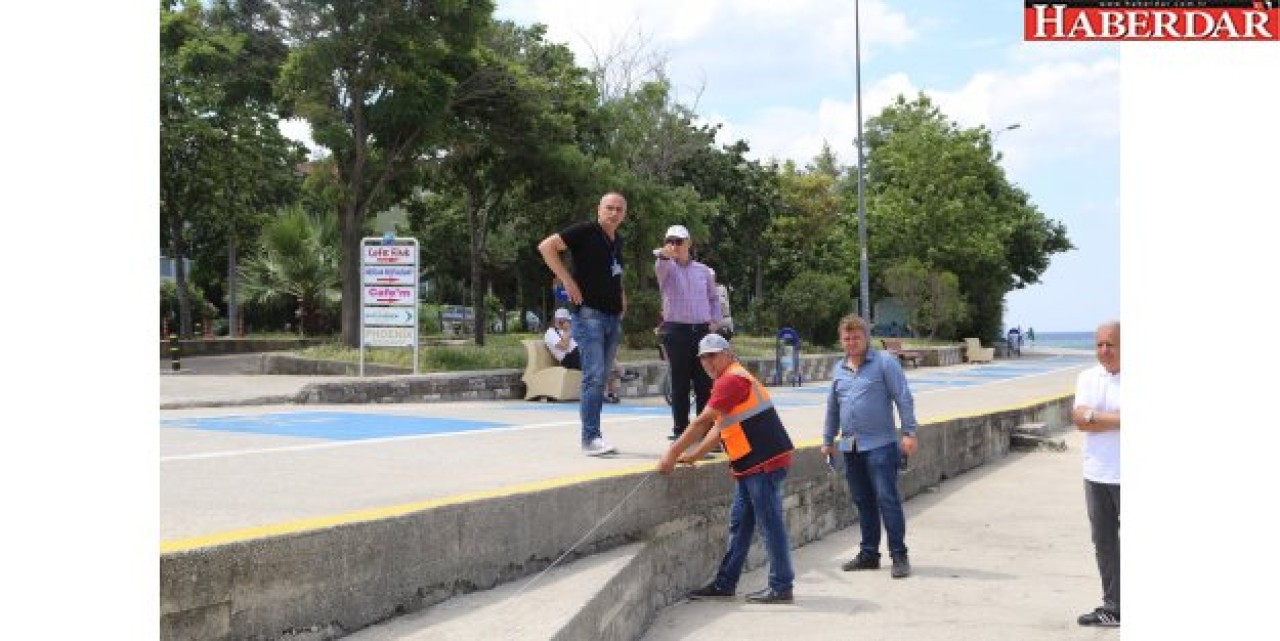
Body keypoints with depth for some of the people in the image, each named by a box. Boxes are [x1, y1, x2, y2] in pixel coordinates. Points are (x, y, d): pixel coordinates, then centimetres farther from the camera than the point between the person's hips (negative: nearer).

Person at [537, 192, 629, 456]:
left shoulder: (618, 241, 15)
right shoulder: (585, 231, -7)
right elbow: (546, 246, -15)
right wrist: (568, 281, -18)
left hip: (613, 317, 8)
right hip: (589, 313, -8)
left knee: (600, 379, 10)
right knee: (594, 376, -13)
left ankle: (594, 436, 16)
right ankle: (590, 438, -11)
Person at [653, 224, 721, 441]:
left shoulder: (703, 270, 12)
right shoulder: (666, 268, 2)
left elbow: (714, 297, 24)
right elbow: (661, 266, -24)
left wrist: (715, 320, 10)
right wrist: (663, 254, -47)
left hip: (703, 332, 3)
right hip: (676, 331, -3)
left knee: (705, 384, 1)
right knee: (680, 384, -1)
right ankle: (680, 431, 5)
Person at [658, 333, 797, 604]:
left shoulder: (733, 380, -14)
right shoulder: (728, 381, 19)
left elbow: (702, 422, -17)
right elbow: (719, 426, 18)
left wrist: (672, 455, -12)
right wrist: (693, 456, 12)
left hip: (765, 463, -11)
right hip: (750, 465, 11)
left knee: (769, 524, -4)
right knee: (739, 524, 14)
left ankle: (781, 588, 3)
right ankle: (725, 584, 21)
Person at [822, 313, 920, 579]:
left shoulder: (884, 362, -3)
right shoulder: (838, 369, 15)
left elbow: (903, 398, -7)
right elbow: (832, 408, 24)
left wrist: (909, 432, -13)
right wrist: (828, 440, 26)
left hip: (880, 444, -6)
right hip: (850, 447, 6)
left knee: (887, 499, -7)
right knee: (863, 502, 11)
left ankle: (899, 555, -1)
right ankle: (868, 554, 19)